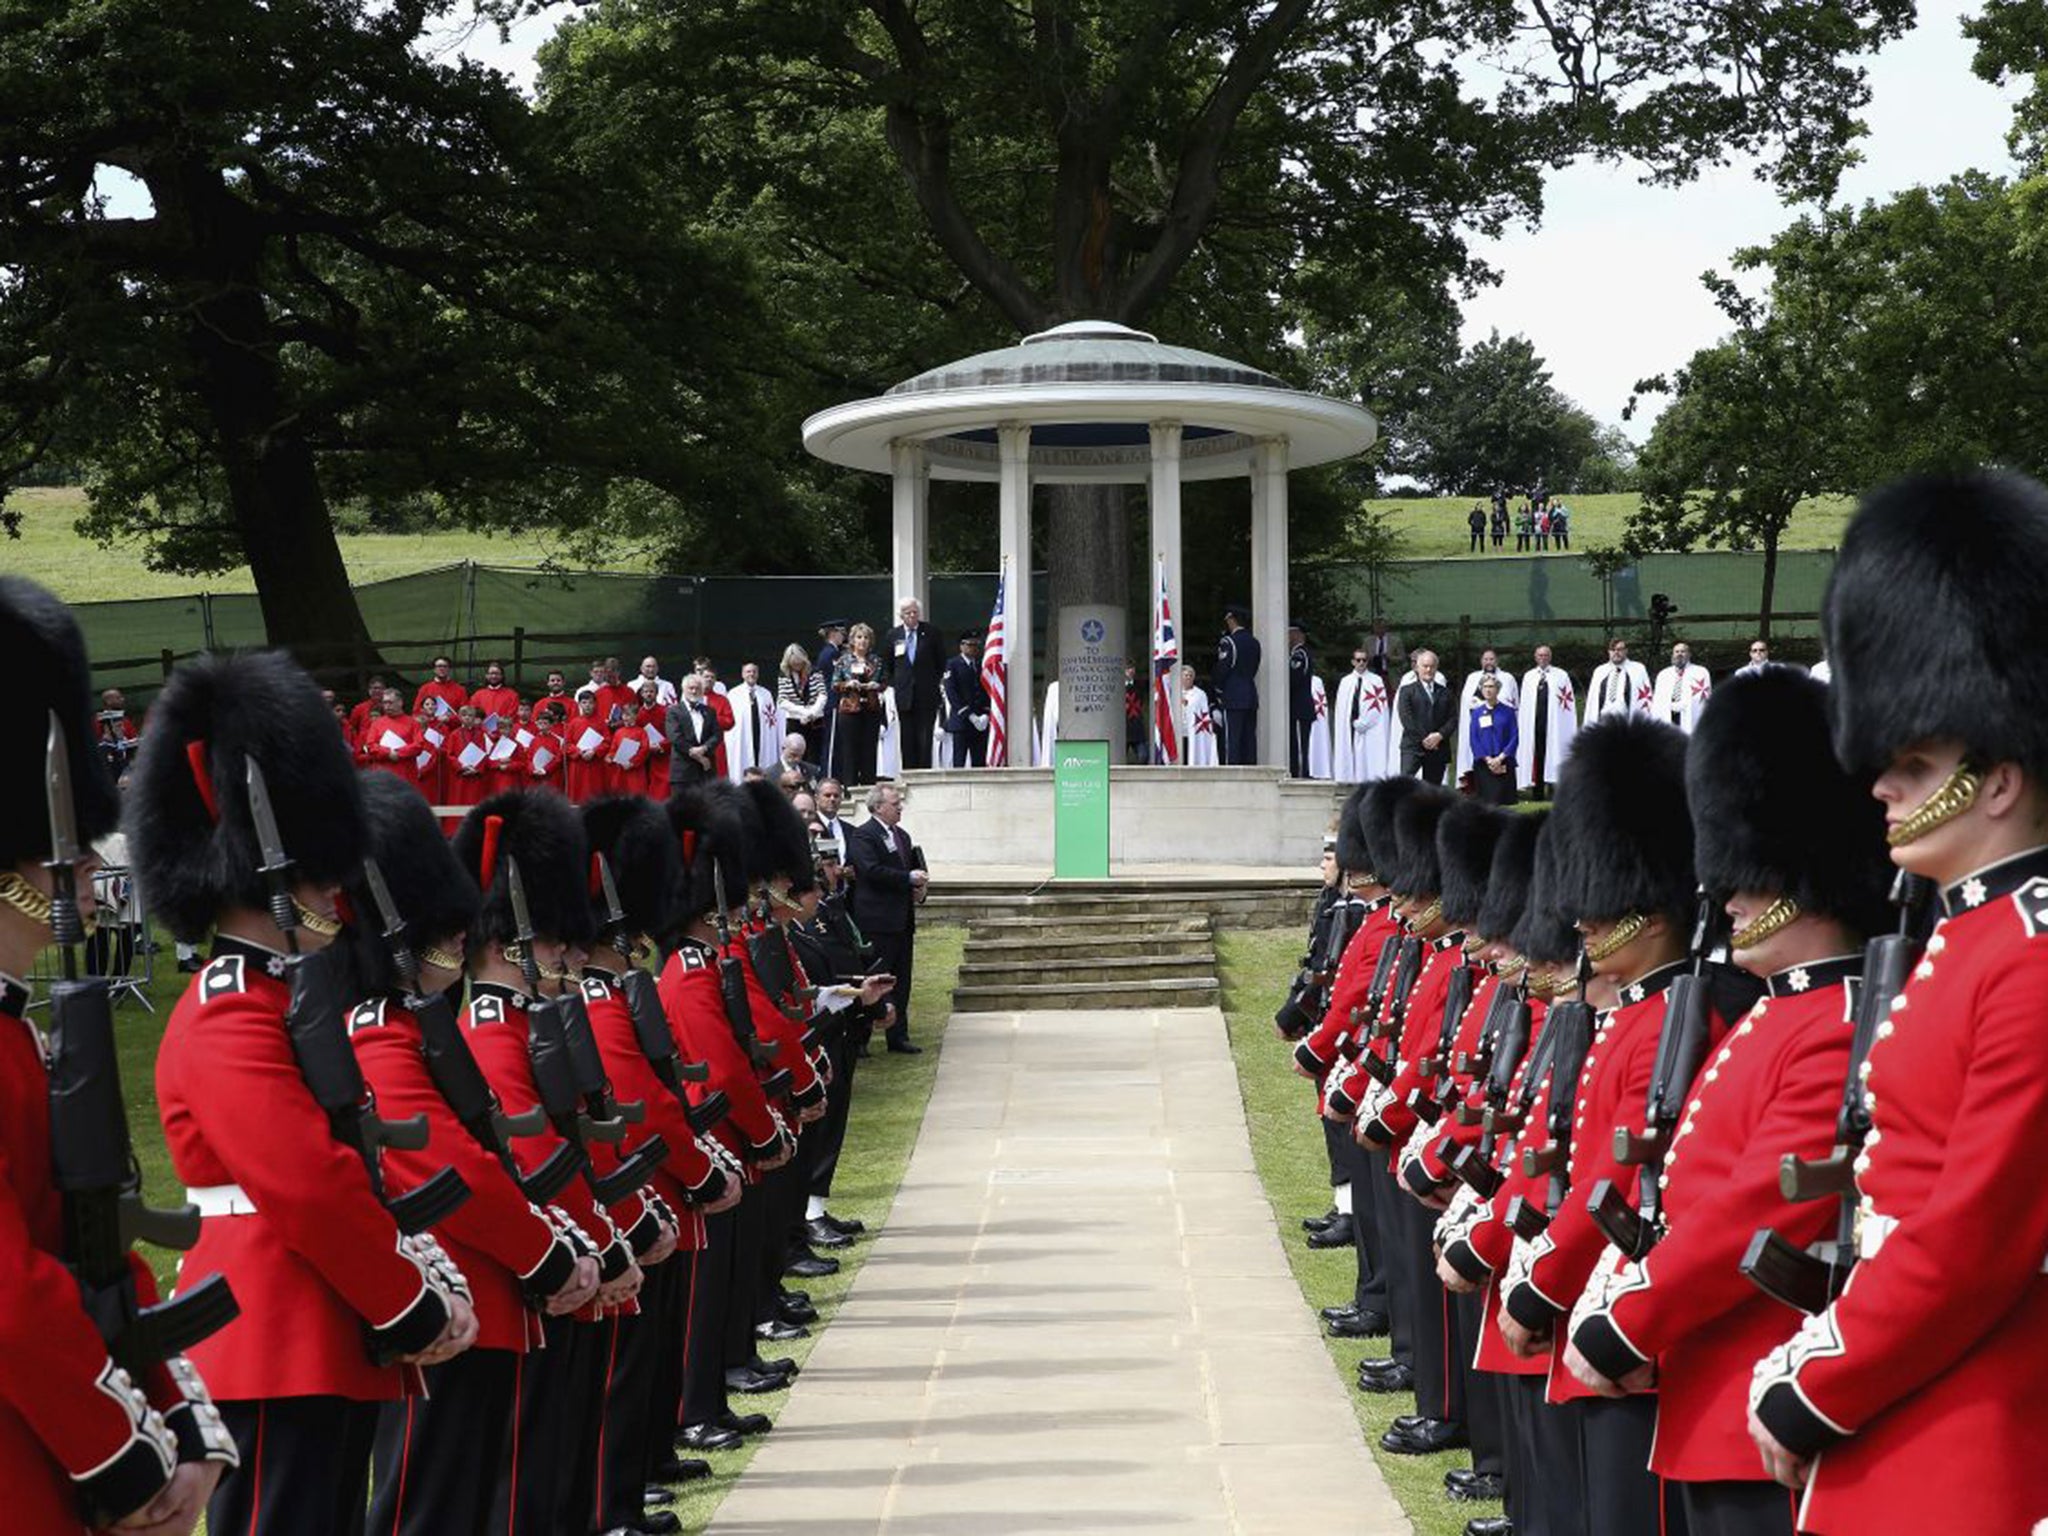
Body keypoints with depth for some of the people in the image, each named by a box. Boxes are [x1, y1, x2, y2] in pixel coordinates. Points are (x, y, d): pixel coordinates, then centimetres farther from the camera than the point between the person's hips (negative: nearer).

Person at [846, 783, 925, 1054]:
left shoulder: (902, 836, 18)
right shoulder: (862, 836, -9)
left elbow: (914, 868, 26)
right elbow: (872, 870, -21)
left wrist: (920, 888, 4)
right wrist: (909, 878, -19)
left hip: (902, 920, 8)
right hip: (877, 922, -8)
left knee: (901, 982, 10)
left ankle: (898, 1037, 16)